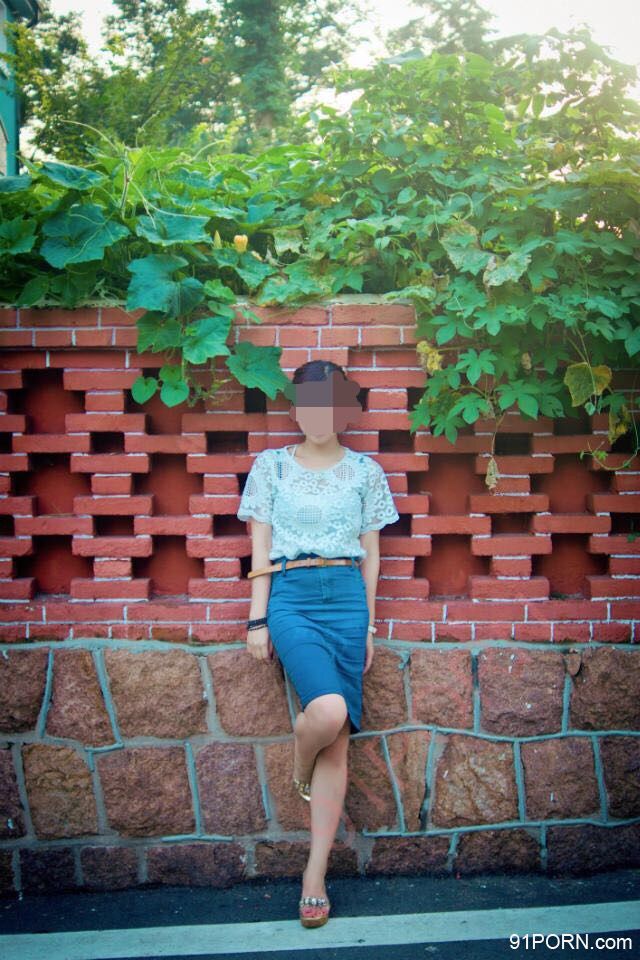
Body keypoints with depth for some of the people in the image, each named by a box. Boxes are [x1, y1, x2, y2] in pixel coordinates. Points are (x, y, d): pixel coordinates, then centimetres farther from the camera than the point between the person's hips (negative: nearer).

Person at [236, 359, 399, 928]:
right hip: (290, 597, -2)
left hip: (348, 598, 2)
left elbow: (371, 554, 11)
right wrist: (257, 619, 1)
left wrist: (369, 624, 8)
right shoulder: (271, 464, 7)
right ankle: (300, 768, 13)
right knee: (329, 710, -25)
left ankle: (315, 876, 11)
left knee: (338, 739, -1)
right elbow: (260, 548, 6)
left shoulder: (366, 471, 9)